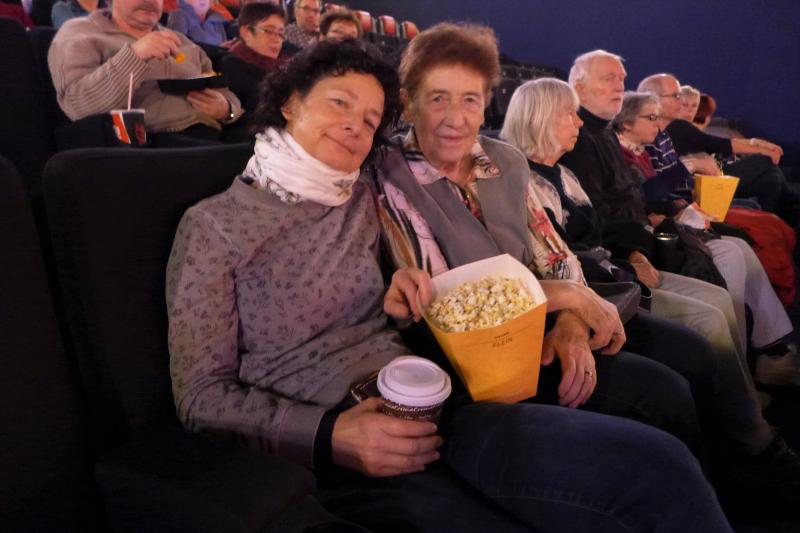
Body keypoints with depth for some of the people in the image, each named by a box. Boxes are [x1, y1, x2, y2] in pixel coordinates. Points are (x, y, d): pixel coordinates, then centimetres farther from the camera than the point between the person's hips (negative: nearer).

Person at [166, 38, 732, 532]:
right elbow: (203, 396, -3)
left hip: (432, 406, 5)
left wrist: (403, 296, 0)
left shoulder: (363, 201, 15)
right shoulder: (214, 225, 0)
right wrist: (328, 436, -18)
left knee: (659, 462, -17)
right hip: (334, 451, -4)